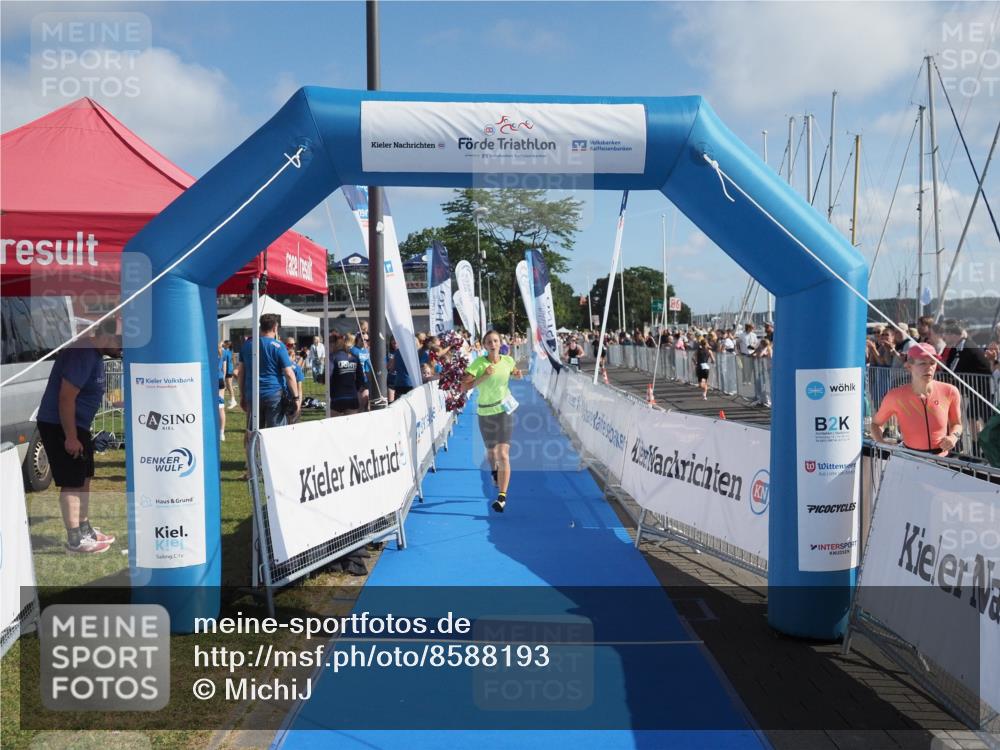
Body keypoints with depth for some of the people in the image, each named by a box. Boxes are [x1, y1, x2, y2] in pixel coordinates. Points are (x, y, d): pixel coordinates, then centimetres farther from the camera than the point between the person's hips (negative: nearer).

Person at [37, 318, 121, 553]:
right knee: (72, 483, -7)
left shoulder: (95, 355, 10)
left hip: (77, 425, 10)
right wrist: (70, 437, -23)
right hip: (59, 426, -10)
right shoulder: (82, 355, -22)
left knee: (84, 479, 15)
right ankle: (75, 540, -2)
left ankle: (85, 529, 26)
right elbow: (66, 398, -26)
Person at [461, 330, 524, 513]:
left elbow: (515, 374, 20)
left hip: (505, 411, 0)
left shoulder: (508, 360, -3)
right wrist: (483, 377, -24)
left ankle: (502, 496, -12)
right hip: (485, 413, 1)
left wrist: (518, 374, -3)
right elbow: (464, 387, -15)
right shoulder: (478, 363, -11)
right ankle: (494, 471, 55)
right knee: (491, 451, 19)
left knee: (503, 455, -12)